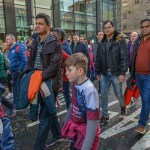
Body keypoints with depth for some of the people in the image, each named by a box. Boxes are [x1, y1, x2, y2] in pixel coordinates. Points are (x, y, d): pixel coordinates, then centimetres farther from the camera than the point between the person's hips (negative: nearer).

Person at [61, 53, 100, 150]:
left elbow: (93, 122, -26)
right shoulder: (74, 84, -7)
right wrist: (66, 122, 20)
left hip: (86, 133, -6)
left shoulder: (90, 91, -30)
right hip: (75, 130, 7)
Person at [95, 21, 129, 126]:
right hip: (104, 74, 4)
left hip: (116, 73, -4)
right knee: (104, 95, 6)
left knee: (118, 94, 11)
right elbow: (98, 59, 11)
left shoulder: (120, 40, -7)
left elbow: (125, 57, -13)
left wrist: (123, 73, -19)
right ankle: (105, 115, 21)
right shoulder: (102, 42, 8)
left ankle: (123, 105, 44)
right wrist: (98, 72, 10)